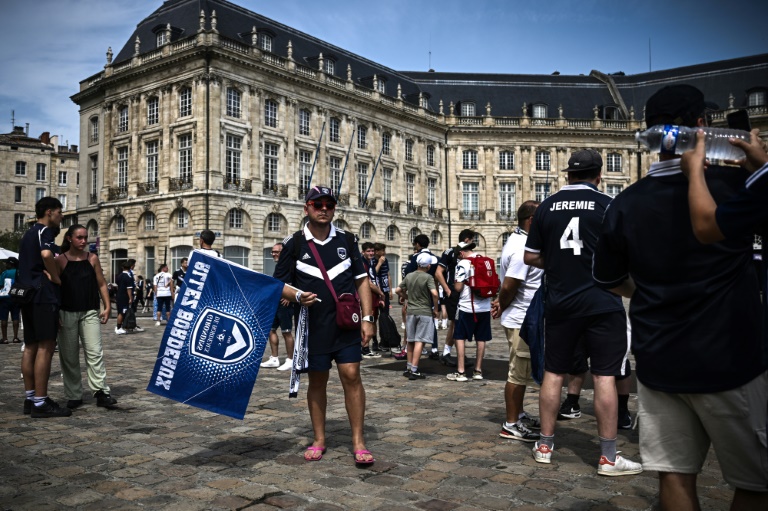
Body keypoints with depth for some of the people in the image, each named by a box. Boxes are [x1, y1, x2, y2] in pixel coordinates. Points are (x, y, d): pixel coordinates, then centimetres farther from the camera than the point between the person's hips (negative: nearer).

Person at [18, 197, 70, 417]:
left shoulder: (29, 233, 21)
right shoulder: (45, 231, -8)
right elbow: (46, 254, -29)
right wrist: (56, 278, -16)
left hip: (27, 293, 10)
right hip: (43, 294, -10)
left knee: (31, 346, 11)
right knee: (45, 347, -9)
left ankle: (30, 398, 16)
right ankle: (40, 403, -10)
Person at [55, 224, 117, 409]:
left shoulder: (92, 259, 5)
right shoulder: (60, 260, 0)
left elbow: (101, 284, 8)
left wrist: (107, 306, 1)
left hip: (90, 312, 1)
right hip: (67, 313, -1)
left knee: (95, 352, -6)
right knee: (69, 356, 5)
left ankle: (101, 392, -7)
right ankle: (74, 396, 14)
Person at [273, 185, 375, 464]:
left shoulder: (346, 240, 6)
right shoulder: (293, 244, 1)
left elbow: (361, 281, 8)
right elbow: (280, 284, 5)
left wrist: (367, 318, 0)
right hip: (313, 327, 0)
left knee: (351, 376, -4)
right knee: (317, 381, 10)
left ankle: (358, 442, 7)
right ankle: (319, 440, 25)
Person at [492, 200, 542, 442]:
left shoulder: (518, 239, 11)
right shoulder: (523, 248, -21)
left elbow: (508, 285, 14)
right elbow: (509, 286, -22)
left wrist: (501, 302, 3)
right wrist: (502, 308, -6)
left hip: (523, 319, 10)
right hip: (522, 320, -10)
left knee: (522, 371, 20)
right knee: (519, 373, -2)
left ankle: (518, 414, 33)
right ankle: (511, 425, 8)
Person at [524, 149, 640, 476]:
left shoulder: (547, 206, 4)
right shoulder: (607, 205, -5)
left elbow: (530, 257, 6)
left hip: (559, 302, 3)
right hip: (602, 302, -3)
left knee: (553, 373, 11)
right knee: (605, 376, 2)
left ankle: (545, 446, 20)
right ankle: (608, 457, 8)